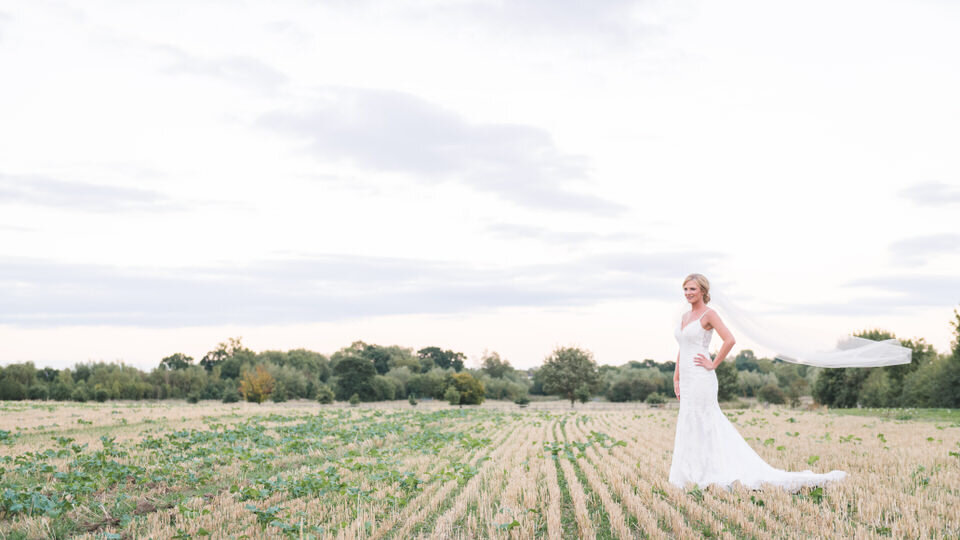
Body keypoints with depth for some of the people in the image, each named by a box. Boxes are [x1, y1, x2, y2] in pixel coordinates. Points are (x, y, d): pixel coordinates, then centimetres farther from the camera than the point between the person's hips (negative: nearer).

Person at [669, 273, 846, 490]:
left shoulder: (709, 314, -8)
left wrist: (713, 364, -14)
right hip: (687, 380, 8)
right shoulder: (685, 317, 16)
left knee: (696, 428, -4)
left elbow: (729, 340, -20)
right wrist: (676, 378, 16)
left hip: (701, 379, -8)